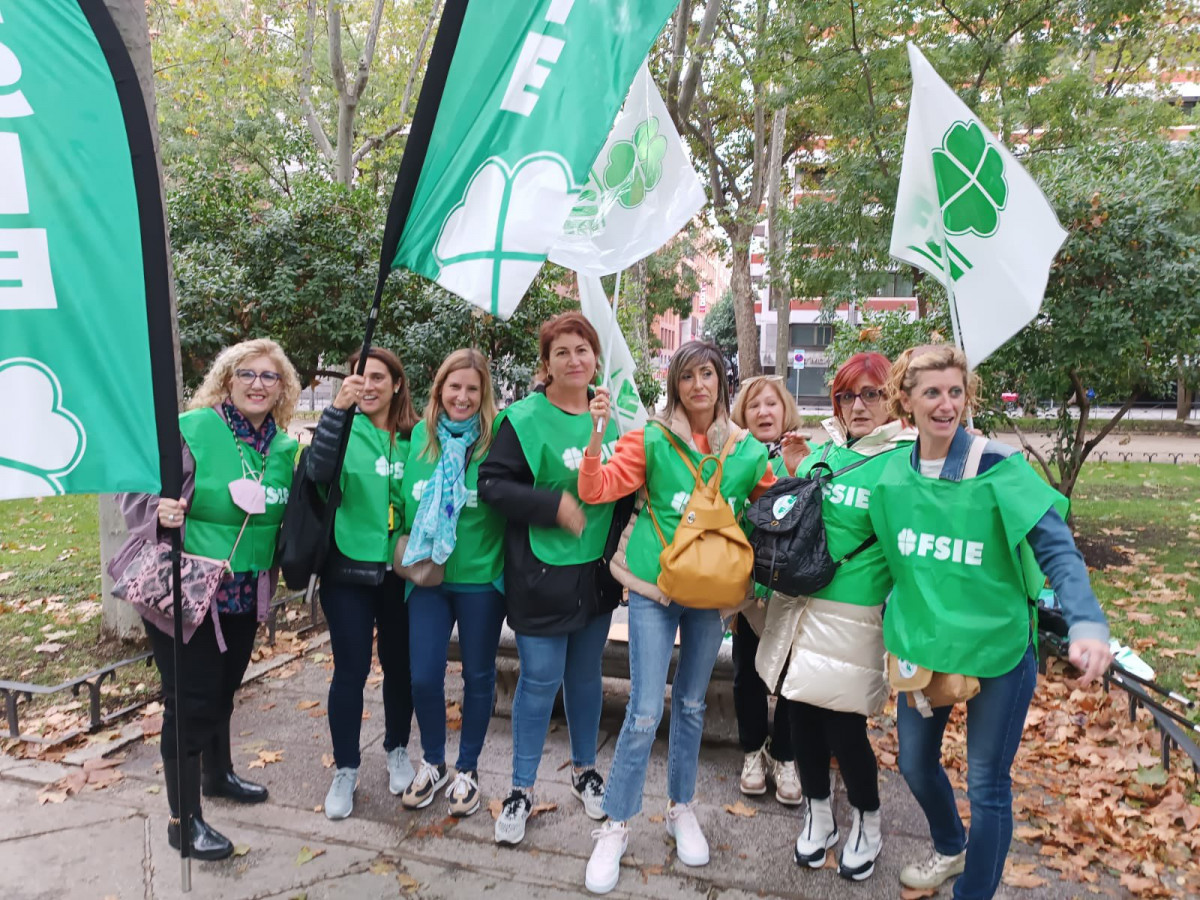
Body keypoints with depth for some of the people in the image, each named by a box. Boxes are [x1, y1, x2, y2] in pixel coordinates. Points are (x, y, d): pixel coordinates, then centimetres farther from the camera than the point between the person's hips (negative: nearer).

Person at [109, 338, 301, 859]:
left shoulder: (284, 448, 2)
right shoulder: (191, 430, -16)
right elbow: (136, 492, -13)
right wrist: (159, 512, -33)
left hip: (243, 598, 6)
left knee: (222, 691, 23)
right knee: (191, 701, 2)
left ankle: (218, 775, 45)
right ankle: (183, 820, 19)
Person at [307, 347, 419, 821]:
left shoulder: (414, 437, 1)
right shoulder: (343, 428, -5)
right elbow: (319, 470, -26)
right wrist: (338, 406, -36)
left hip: (400, 572, 2)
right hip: (349, 569, -2)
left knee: (399, 665, 14)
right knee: (350, 671, 3)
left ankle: (397, 751, 35)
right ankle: (345, 769, 22)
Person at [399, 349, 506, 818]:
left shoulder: (497, 438, -9)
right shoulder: (420, 436, 4)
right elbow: (409, 497, 15)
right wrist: (408, 546, 9)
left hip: (481, 577, -3)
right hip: (427, 576, 3)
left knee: (478, 675, 12)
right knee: (423, 675, 6)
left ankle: (467, 768, 32)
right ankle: (432, 763, 32)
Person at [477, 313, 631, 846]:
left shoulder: (610, 418, 5)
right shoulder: (524, 419, -9)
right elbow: (492, 484, -14)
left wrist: (617, 539, -2)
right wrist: (555, 506, -22)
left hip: (596, 572, 4)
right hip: (541, 576, -4)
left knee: (586, 675, 17)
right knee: (539, 680, 3)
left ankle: (584, 769, 38)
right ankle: (521, 789, 22)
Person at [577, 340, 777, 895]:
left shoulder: (747, 450, 0)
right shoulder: (652, 440, -7)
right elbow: (596, 490, -12)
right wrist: (597, 434, -24)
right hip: (655, 588, -2)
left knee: (692, 706, 17)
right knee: (644, 712, -2)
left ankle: (681, 809, 36)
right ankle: (615, 827, 16)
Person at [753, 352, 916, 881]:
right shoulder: (822, 451, 10)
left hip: (852, 616, -5)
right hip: (796, 604, 5)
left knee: (844, 726, 3)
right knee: (802, 715, 13)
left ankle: (868, 827, 32)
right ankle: (818, 815, 37)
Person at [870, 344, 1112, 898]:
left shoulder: (999, 469, -15)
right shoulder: (894, 474, -1)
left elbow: (1056, 550, -20)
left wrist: (1087, 625, -33)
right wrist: (898, 629, 9)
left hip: (998, 649, -5)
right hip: (923, 645, 5)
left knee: (986, 784, 6)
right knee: (915, 763, 19)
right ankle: (949, 850, 49)